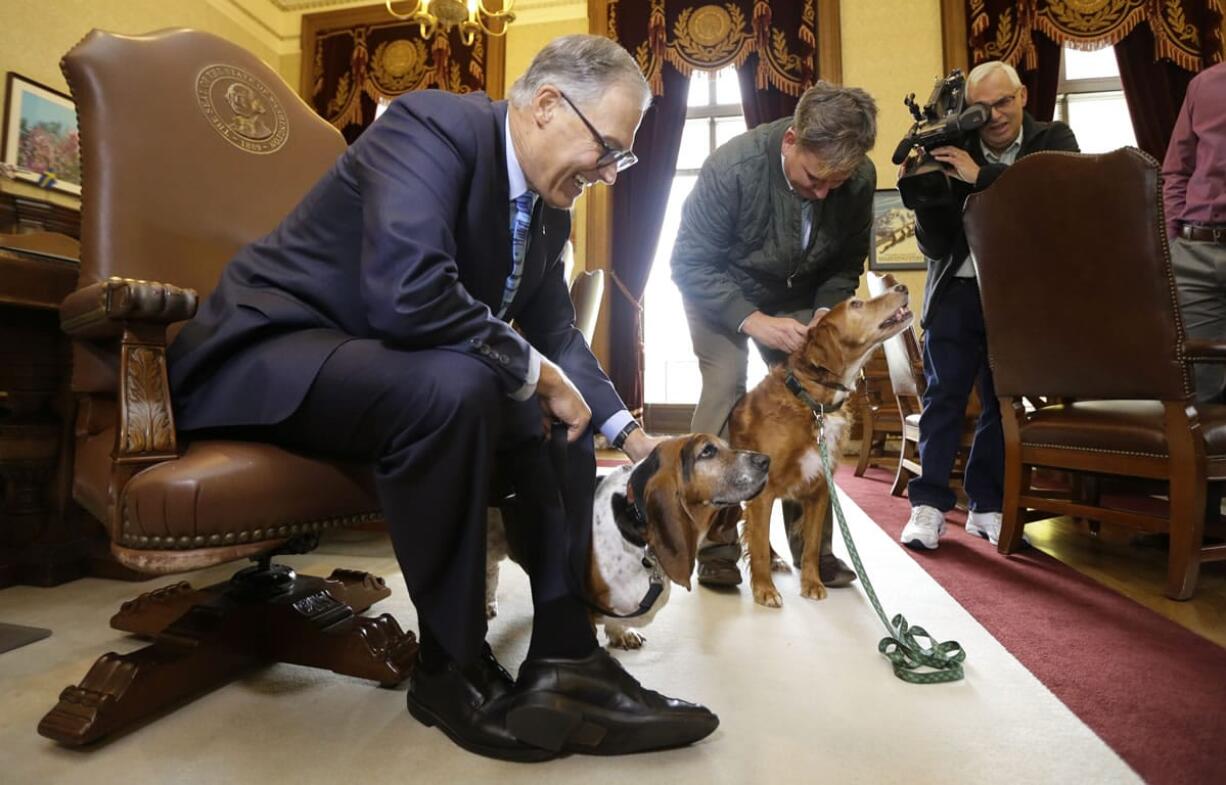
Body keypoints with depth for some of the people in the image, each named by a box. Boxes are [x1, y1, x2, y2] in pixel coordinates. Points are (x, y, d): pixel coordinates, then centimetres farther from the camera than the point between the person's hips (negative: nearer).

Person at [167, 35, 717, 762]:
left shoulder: (548, 203, 6)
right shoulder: (434, 124, -19)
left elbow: (555, 329, 10)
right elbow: (410, 294, -35)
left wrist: (624, 427, 0)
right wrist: (533, 371, -22)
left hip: (397, 363, 8)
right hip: (278, 351, -8)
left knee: (566, 417, -2)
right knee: (451, 386, -36)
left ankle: (565, 659, -3)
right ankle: (454, 670, -15)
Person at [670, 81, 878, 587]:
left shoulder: (860, 179, -18)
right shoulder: (733, 166, -29)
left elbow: (847, 262, -3)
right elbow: (690, 264, -26)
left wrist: (827, 310, -22)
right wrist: (752, 320, -35)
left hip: (800, 300, 4)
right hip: (721, 292, -3)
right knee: (724, 388, -20)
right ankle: (716, 544, -10)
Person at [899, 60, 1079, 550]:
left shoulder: (1054, 141, 7)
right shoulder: (954, 153, 4)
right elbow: (934, 246, 1)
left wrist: (981, 175, -24)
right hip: (959, 290, 0)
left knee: (1005, 399, 3)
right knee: (944, 394, -5)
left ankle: (987, 506, 13)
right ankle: (929, 502, 3)